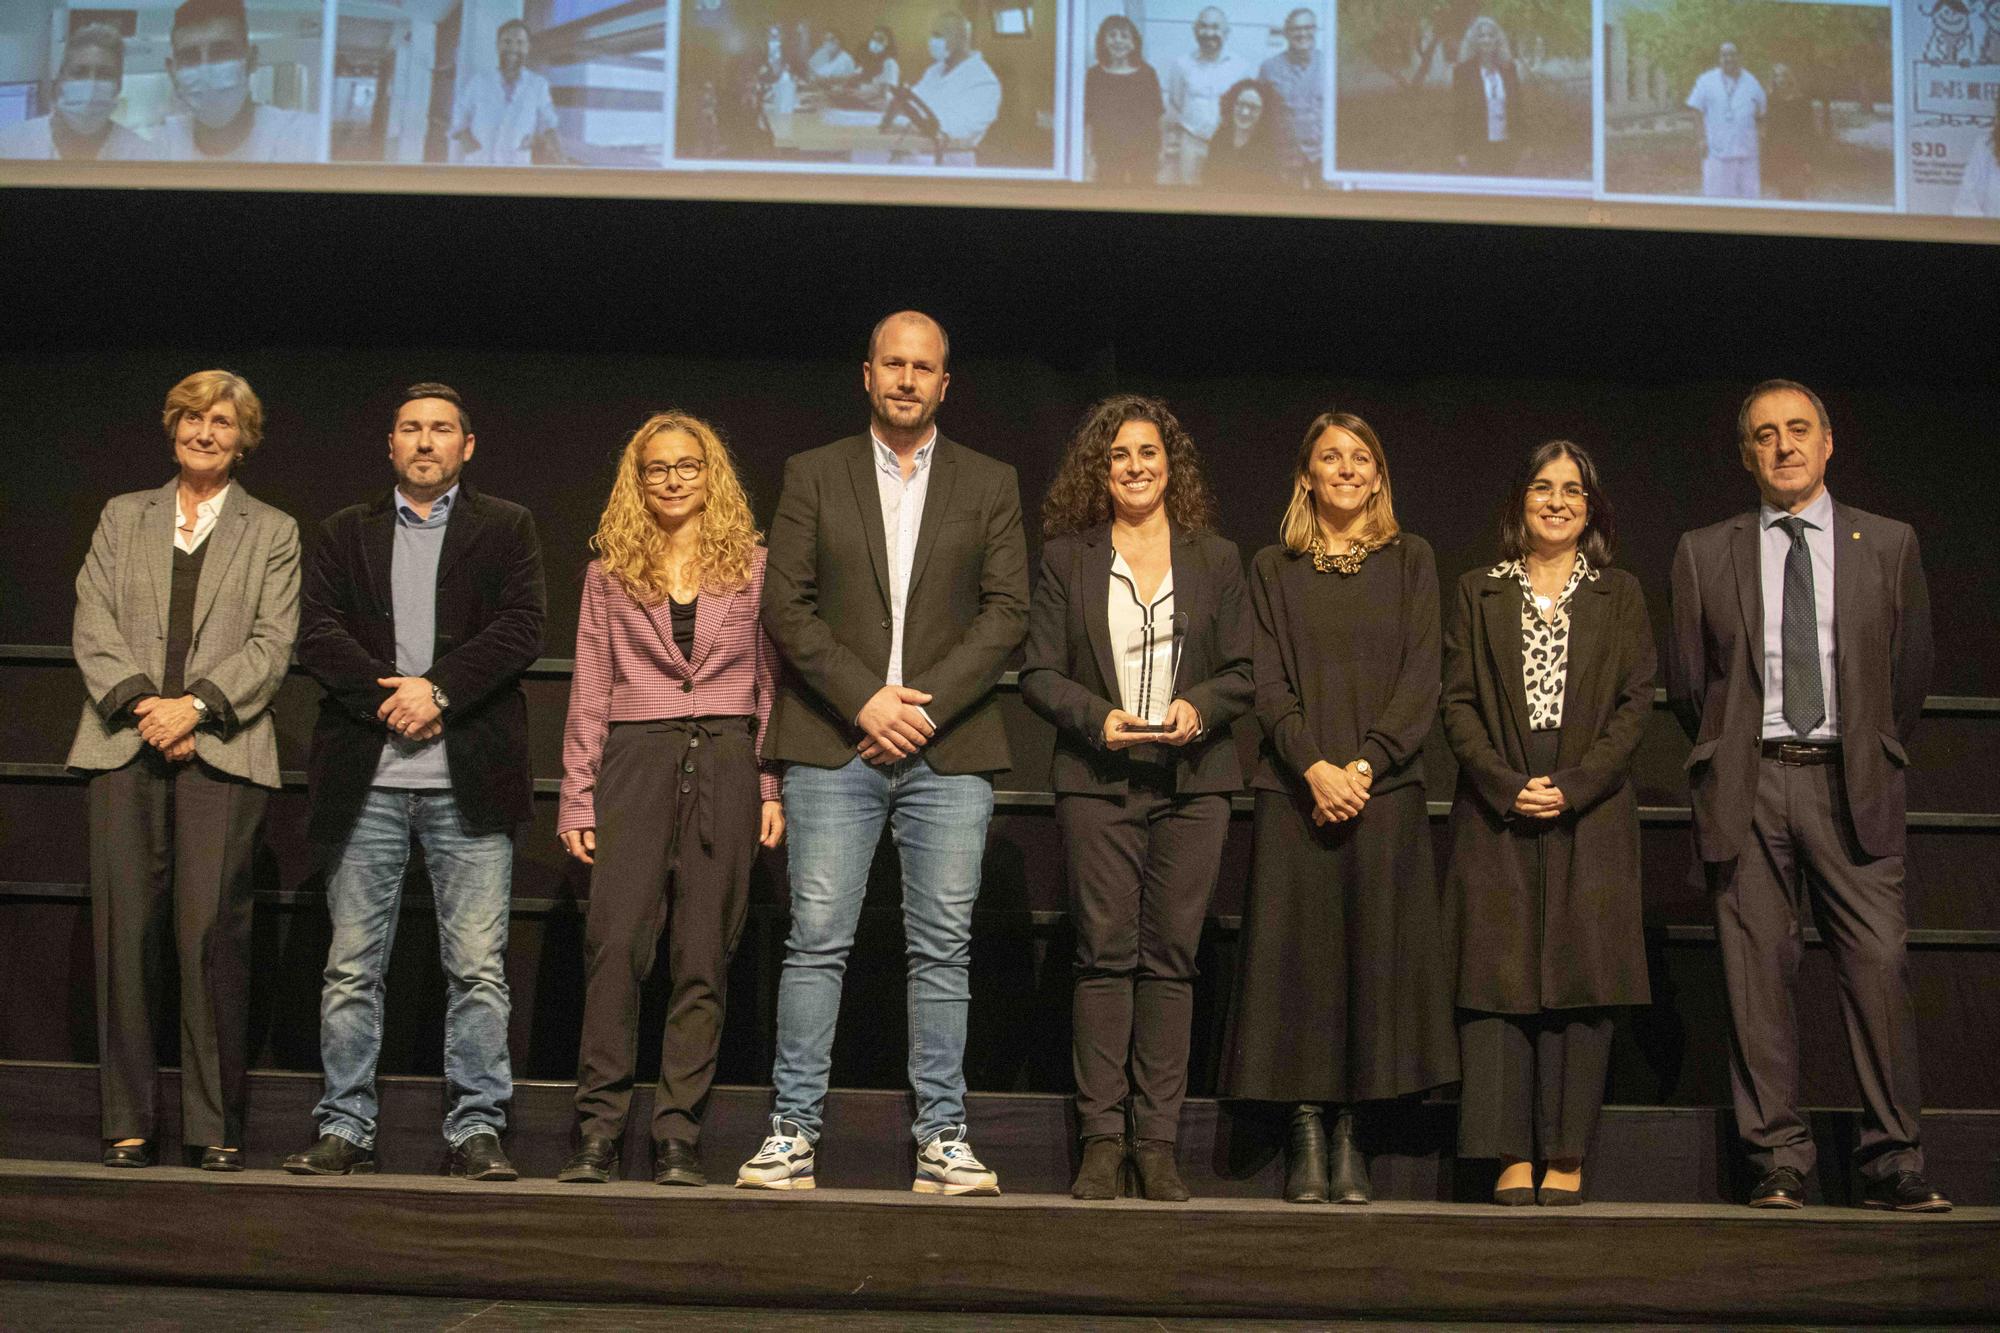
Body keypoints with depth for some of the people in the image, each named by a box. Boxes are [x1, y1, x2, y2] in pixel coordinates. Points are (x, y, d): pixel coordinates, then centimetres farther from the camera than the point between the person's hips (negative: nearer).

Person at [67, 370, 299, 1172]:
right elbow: (93, 624, 8)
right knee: (125, 930, -2)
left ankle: (216, 1126, -2)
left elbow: (272, 646, 3)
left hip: (221, 752, -2)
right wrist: (139, 700, -8)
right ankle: (128, 1123, 5)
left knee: (212, 932, -9)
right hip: (124, 746, 2)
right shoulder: (122, 518, 19)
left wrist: (195, 705, -11)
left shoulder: (272, 533, 14)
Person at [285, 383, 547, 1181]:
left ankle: (477, 1130, 3)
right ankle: (344, 1129, 11)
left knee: (478, 967, -3)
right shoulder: (346, 533, 17)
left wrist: (438, 690, -11)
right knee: (351, 967, 3)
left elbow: (520, 630, -1)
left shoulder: (506, 529, 12)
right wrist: (387, 694, -11)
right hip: (365, 781, 2)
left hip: (469, 782, -2)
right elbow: (317, 636, 4)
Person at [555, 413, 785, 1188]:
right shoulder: (610, 570, 13)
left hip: (725, 763, 0)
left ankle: (679, 1140, 3)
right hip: (635, 759, 0)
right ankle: (598, 1132, -5)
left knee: (704, 956, -1)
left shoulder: (751, 564, 11)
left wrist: (773, 786, 1)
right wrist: (578, 796, 4)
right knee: (615, 942, -11)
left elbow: (771, 682, 9)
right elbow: (590, 690, 11)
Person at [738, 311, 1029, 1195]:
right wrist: (865, 698, -9)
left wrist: (925, 704, -8)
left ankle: (943, 1138, 6)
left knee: (943, 948, 1)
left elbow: (1006, 612, 4)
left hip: (948, 750, 1)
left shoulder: (989, 485, 12)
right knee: (816, 940, -4)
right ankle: (792, 1131, 2)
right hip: (834, 745, -1)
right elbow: (785, 605, 2)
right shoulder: (813, 476, 11)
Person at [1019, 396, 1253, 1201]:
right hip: (1098, 780, -1)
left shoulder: (1215, 559, 12)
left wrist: (1200, 706, -10)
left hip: (1193, 781, 1)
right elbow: (1039, 673, 4)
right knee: (1104, 954, -4)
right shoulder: (1068, 556, 8)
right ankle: (1101, 1138, 2)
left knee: (1172, 957, 0)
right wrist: (1096, 717, -12)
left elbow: (1244, 672, 10)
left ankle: (1158, 1142, 4)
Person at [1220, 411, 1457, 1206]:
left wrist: (1365, 763, -11)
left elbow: (1420, 678, 2)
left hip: (1385, 789, 0)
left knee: (1375, 952, -2)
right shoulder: (1272, 570, 11)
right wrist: (1313, 767, -13)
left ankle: (1351, 1132, 4)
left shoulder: (1409, 561, 11)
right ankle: (1306, 1133, 3)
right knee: (1299, 953, -3)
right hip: (1296, 790, 0)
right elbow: (1268, 683, 2)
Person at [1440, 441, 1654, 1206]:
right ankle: (1513, 1157, -1)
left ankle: (1566, 1158, 2)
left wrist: (1573, 787, -10)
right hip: (1496, 814, 0)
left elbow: (1635, 703, 3)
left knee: (1581, 976, -3)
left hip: (1590, 812, 0)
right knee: (1499, 975, -4)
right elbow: (1457, 701, 4)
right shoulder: (1479, 594, 12)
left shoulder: (1619, 596, 12)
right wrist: (1508, 787, -10)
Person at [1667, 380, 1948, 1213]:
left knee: (1880, 965, -8)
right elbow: (1687, 677, 14)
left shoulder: (1889, 544, 11)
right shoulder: (1704, 553, 11)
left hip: (1850, 782, 0)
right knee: (1757, 974, -2)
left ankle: (1894, 1163, -2)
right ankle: (1779, 1162, 3)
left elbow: (1912, 669, 15)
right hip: (1746, 786, 1)